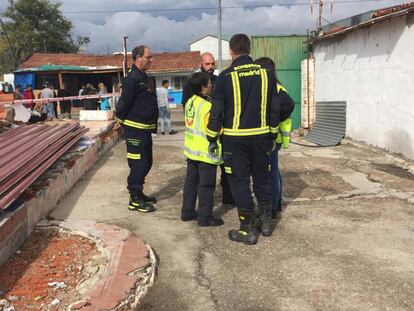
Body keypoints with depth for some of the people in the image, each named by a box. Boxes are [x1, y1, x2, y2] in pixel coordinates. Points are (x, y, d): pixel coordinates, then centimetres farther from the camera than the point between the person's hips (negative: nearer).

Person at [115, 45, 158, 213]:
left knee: (146, 162, 16)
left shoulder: (144, 77, 16)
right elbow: (124, 102, -18)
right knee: (138, 164, -5)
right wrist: (121, 121, -5)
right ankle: (135, 200, 3)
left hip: (145, 129, 10)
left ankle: (139, 194, 28)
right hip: (135, 129, -10)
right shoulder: (132, 78, -16)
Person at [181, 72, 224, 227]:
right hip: (206, 151, -8)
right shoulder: (207, 106, -20)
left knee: (191, 181, 16)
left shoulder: (190, 102, 6)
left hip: (191, 149, 8)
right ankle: (205, 217, 8)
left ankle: (187, 211, 26)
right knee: (206, 185, 1)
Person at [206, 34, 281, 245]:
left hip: (235, 138, -4)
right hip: (261, 136, 4)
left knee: (240, 182, 4)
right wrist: (272, 136, 16)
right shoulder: (266, 74, 3)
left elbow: (216, 111, -6)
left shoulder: (226, 76, -8)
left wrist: (212, 138, 3)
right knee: (262, 179, 17)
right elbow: (274, 109, 7)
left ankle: (248, 229, 9)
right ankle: (266, 222, 29)